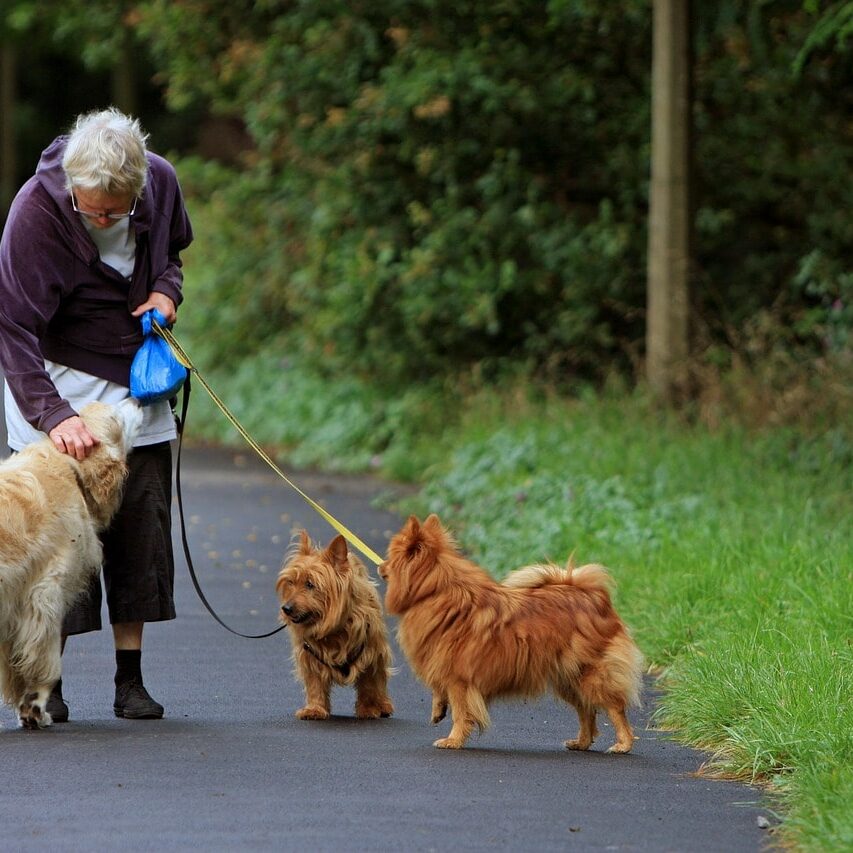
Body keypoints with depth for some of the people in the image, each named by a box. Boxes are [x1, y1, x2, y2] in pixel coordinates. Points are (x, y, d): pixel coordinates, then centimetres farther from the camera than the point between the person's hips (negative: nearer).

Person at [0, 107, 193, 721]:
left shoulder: (161, 181, -8)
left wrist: (166, 290, -7)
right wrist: (52, 414, -34)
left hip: (138, 383, 5)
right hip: (58, 382, -4)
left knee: (141, 526, 2)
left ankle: (131, 680, 9)